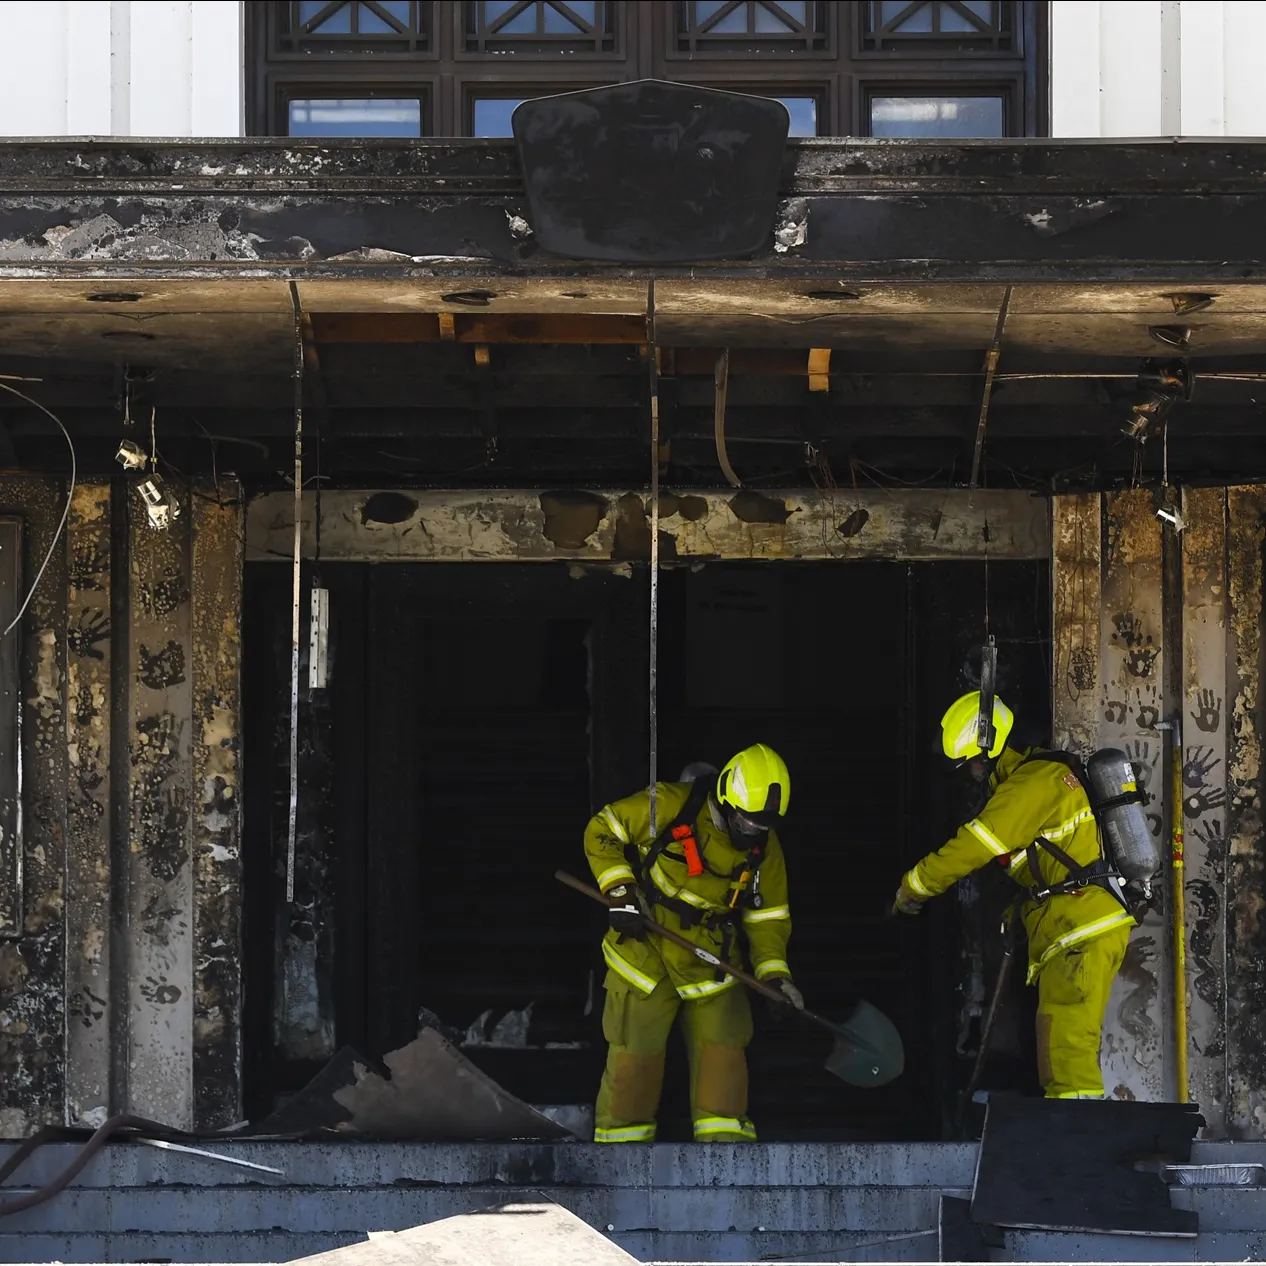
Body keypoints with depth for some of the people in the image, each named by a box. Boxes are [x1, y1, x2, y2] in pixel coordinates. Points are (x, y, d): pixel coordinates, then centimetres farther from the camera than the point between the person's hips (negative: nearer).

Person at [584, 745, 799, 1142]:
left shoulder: (765, 847, -1)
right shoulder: (668, 806, -15)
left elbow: (768, 914, 8)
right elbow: (602, 833, -5)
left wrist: (774, 972, -6)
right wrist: (620, 892, -14)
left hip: (711, 960, 3)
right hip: (646, 949, -3)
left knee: (722, 1046, -5)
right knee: (635, 1052, 1)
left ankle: (725, 1139, 5)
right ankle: (619, 1141, 16)